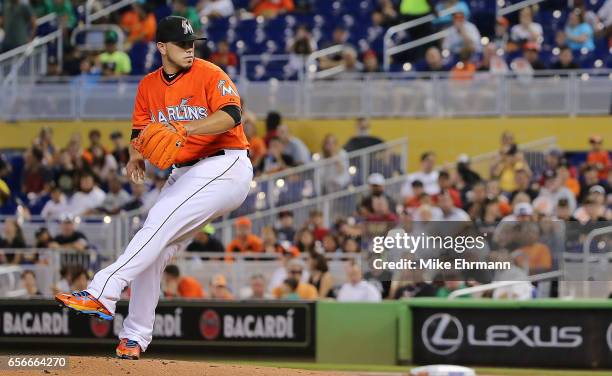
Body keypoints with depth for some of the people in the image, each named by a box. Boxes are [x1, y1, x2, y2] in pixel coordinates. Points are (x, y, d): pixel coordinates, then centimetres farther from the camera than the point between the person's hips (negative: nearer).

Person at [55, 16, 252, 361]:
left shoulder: (209, 74, -9)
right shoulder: (149, 86, 11)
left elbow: (232, 115, -22)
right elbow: (141, 132, 15)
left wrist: (185, 128, -34)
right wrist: (136, 154, -9)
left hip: (225, 167, -8)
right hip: (184, 174, 8)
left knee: (159, 224, -24)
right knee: (153, 252, 2)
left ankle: (103, 293, -33)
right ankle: (135, 339, 7)